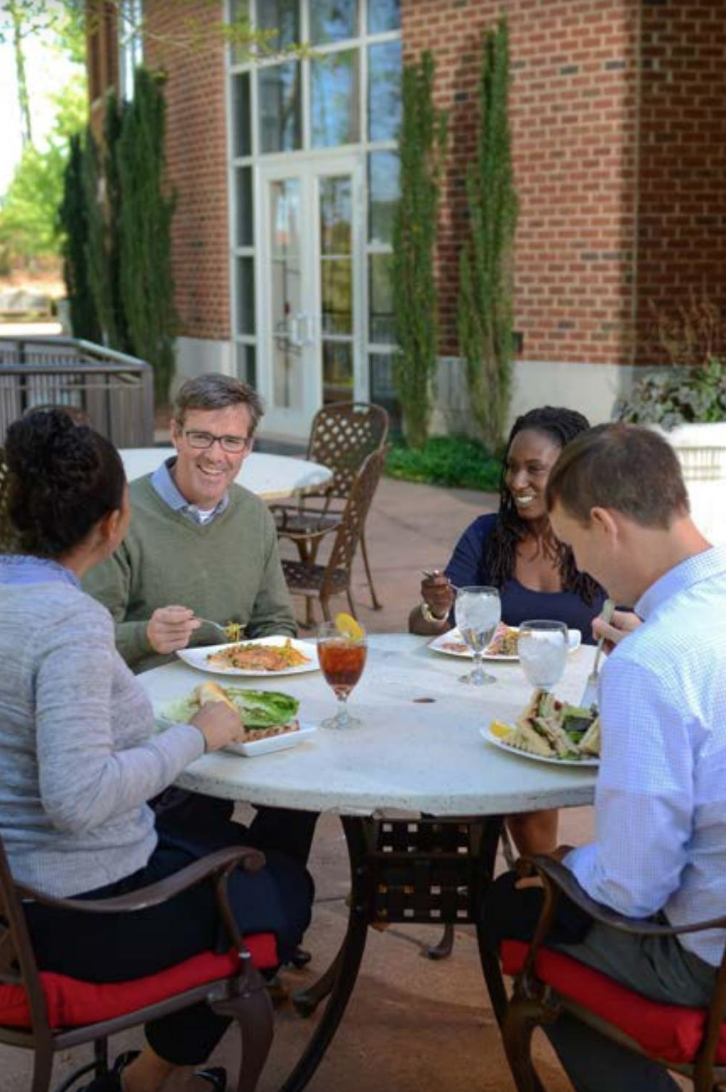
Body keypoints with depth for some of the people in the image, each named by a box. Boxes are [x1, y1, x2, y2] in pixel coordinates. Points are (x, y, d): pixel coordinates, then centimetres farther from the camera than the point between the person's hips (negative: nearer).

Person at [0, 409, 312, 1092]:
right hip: (79, 918, -9)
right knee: (284, 890, 15)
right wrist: (195, 736, -21)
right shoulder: (72, 623, -28)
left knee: (227, 848, 29)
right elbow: (79, 797, -33)